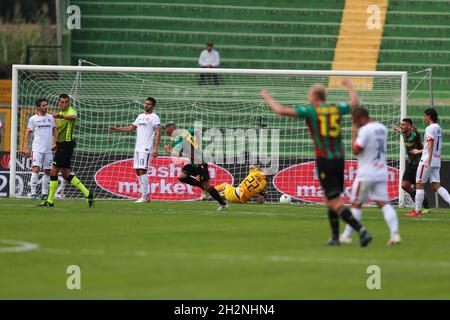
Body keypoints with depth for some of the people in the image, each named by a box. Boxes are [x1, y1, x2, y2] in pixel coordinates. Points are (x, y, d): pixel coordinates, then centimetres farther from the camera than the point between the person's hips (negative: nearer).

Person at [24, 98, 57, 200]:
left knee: (48, 171, 5)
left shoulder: (50, 117, 12)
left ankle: (45, 193, 14)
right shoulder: (33, 119, 0)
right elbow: (28, 133, 2)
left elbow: (54, 131, 20)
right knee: (36, 169, -15)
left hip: (48, 149, 5)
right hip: (37, 149, -5)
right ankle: (33, 193, -14)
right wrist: (26, 148, -4)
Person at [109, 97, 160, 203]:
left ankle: (145, 196, -13)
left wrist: (156, 148, -19)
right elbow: (130, 128, 22)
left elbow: (158, 133, -10)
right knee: (137, 171, 7)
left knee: (142, 170, -13)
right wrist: (116, 129, 13)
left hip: (146, 148, -8)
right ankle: (144, 194, 11)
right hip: (137, 148, 8)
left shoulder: (154, 117, -4)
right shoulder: (141, 116, 19)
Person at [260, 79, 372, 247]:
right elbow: (355, 103, 30)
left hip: (324, 161, -6)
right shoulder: (336, 108, 9)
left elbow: (281, 110, -7)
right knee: (330, 199, 20)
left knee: (335, 203, -8)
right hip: (339, 159, 6)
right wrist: (350, 87, 48)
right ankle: (335, 236, 20)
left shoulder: (310, 110, -4)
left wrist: (267, 97, 11)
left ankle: (361, 231, -22)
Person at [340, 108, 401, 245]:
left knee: (356, 204, 4)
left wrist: (354, 134, -3)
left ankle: (347, 235, 11)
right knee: (384, 203, 0)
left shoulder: (365, 130, -13)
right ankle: (395, 233, -16)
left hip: (366, 174, -6)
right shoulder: (382, 128, 12)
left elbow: (356, 150, -15)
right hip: (382, 173, 6)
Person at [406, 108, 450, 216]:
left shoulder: (430, 128, -11)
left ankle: (417, 211, 4)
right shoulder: (438, 128, 16)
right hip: (437, 161, 8)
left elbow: (431, 143, -25)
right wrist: (420, 151, 39)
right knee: (436, 186, 6)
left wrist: (429, 158, -35)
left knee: (419, 184, 1)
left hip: (427, 160, -8)